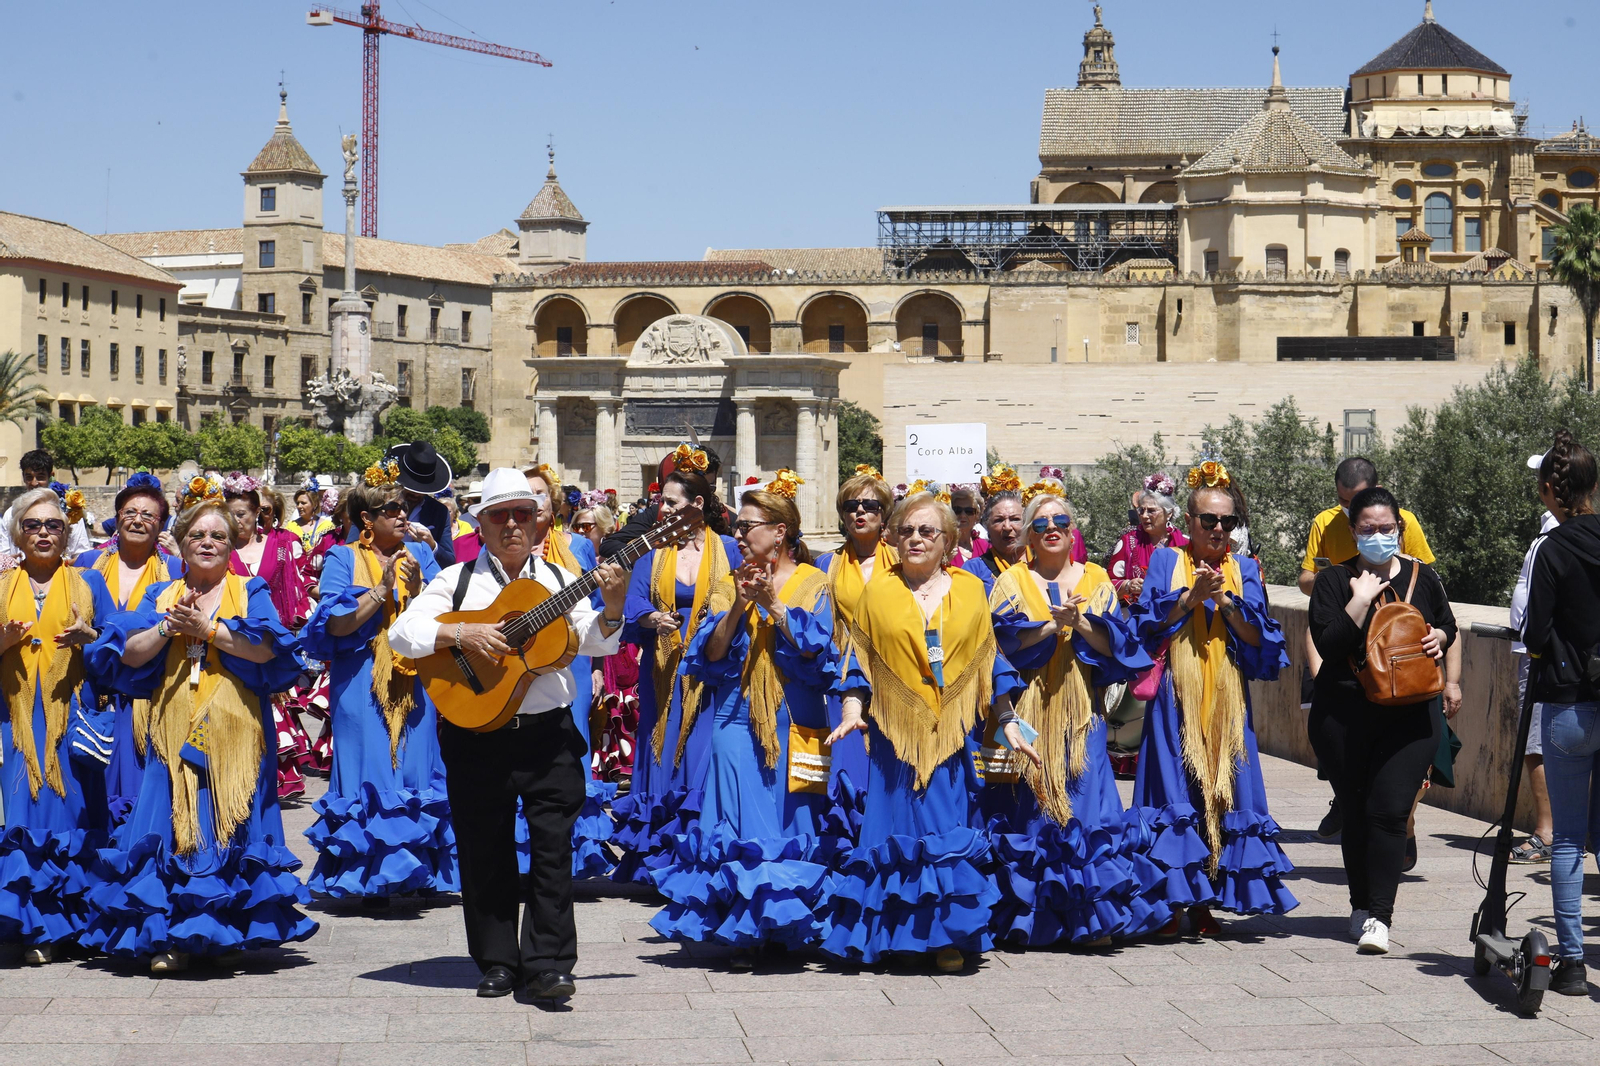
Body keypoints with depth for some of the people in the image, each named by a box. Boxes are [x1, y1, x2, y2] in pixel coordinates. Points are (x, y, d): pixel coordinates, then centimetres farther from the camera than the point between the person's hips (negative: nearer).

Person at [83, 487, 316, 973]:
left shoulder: (251, 594, 8)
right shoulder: (160, 598, 15)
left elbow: (268, 649, -10)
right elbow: (128, 656, 3)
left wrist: (207, 628, -12)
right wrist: (168, 627, -11)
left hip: (234, 728, -2)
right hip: (174, 727, 2)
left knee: (231, 821, -5)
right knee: (174, 822, -5)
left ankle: (231, 929, 5)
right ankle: (174, 937, -2)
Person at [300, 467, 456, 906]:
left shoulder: (419, 554, 12)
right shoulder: (343, 559, 3)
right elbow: (337, 624, -9)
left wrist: (416, 589, -13)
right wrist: (382, 590, -13)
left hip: (415, 682, 3)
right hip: (363, 684, -3)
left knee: (416, 764, 0)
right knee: (370, 768, -6)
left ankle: (421, 869, 9)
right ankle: (370, 876, -2)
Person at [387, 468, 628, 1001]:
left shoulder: (559, 580, 8)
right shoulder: (456, 581, 4)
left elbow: (597, 644, 1)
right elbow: (401, 633, -5)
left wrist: (612, 605, -17)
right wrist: (462, 636, -18)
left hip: (550, 736, 0)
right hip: (477, 735, 0)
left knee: (553, 847, -5)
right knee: (485, 852, 5)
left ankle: (547, 963, -1)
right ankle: (498, 962, 16)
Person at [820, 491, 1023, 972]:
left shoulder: (970, 591, 9)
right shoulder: (879, 591, 8)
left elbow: (990, 662, 12)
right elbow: (860, 662, 8)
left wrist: (1007, 722, 9)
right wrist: (852, 710, -6)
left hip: (952, 732, 0)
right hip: (895, 732, 0)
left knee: (951, 829, -3)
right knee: (897, 827, -1)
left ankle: (949, 937, 2)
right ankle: (892, 935, 7)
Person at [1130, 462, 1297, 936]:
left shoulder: (1245, 571, 12)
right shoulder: (1166, 562, 7)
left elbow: (1260, 639, 3)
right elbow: (1148, 625, -4)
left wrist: (1227, 602, -11)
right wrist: (1192, 595, -15)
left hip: (1226, 698, 2)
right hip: (1177, 696, -2)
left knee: (1223, 789, -1)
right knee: (1176, 788, -8)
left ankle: (1205, 903, 6)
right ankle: (1170, 904, -2)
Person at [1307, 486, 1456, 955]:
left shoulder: (1422, 577, 8)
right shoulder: (1335, 581, 1)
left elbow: (1446, 625, 24)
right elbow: (1328, 644, -11)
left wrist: (1439, 637, 2)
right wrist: (1361, 600, -15)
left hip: (1411, 715, 0)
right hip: (1344, 716, 0)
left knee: (1389, 811, -12)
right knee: (1356, 813, 8)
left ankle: (1379, 916, -13)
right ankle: (1361, 906, 26)